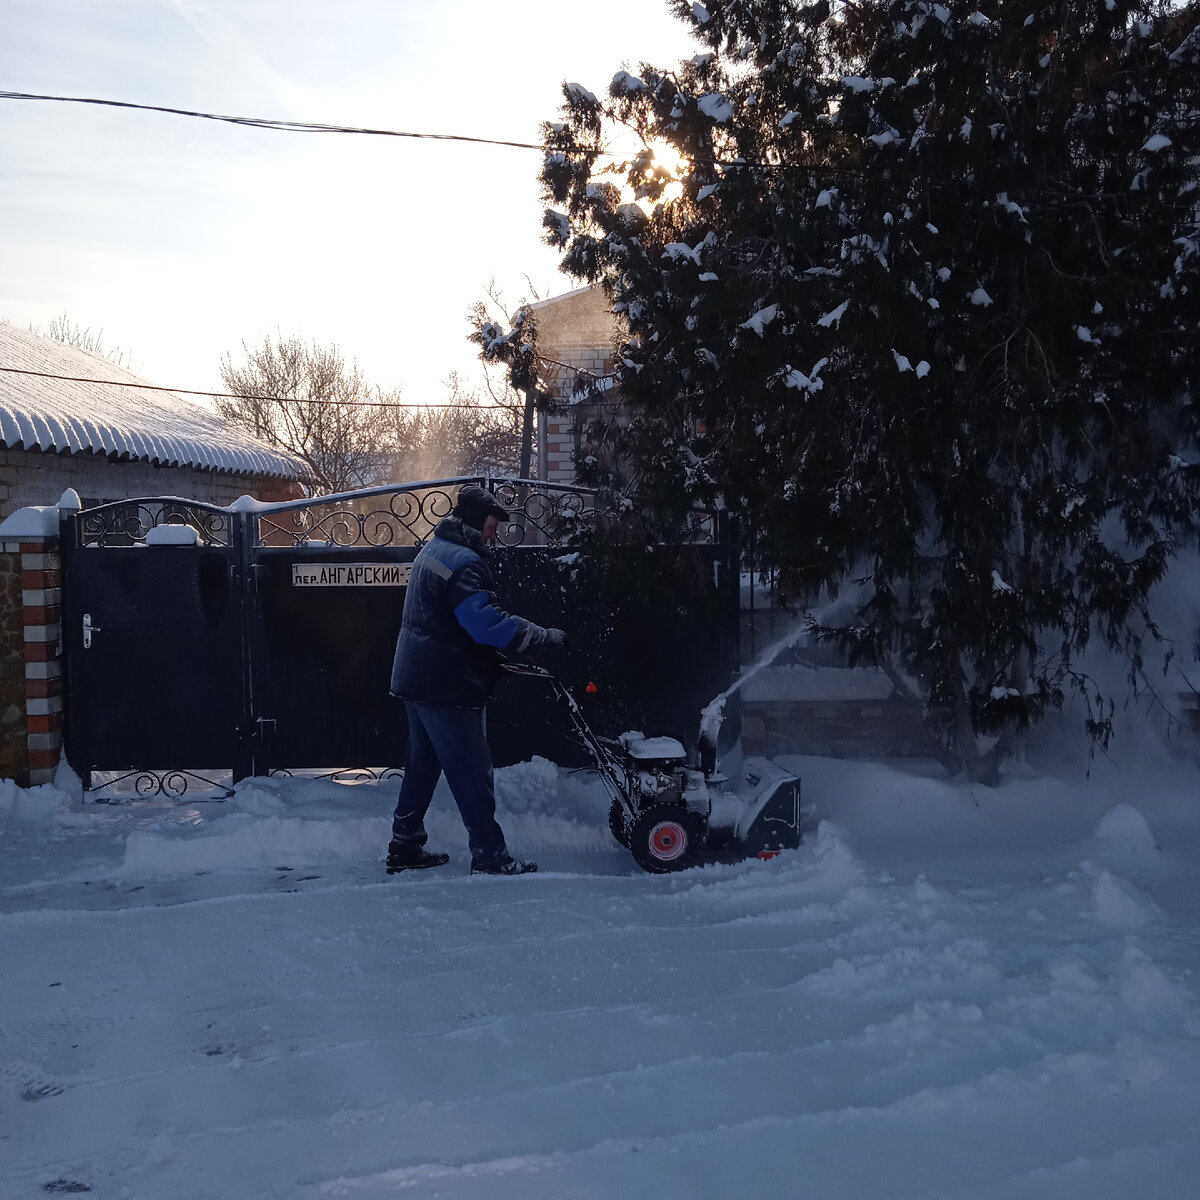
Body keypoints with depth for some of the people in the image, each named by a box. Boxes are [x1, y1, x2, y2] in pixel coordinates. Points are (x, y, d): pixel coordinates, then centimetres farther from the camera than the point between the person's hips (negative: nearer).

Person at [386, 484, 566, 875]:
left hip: (416, 679, 10)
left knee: (423, 763, 17)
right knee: (472, 771, -3)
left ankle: (405, 847, 24)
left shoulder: (433, 549, 14)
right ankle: (489, 856, 3)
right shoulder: (463, 562, -19)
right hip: (447, 685, -10)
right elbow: (488, 624, -28)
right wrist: (547, 637, -21)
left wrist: (492, 661, 15)